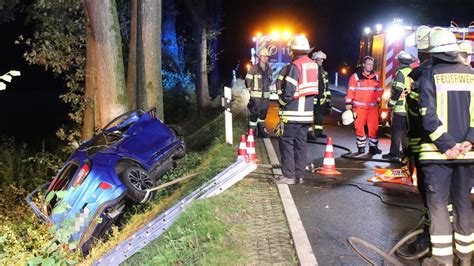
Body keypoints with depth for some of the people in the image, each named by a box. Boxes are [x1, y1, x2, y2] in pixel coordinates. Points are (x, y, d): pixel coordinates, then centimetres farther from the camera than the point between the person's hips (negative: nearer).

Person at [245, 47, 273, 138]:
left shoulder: (269, 69, 9)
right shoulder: (254, 68, -7)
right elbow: (248, 80, -4)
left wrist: (267, 89, 14)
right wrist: (251, 89, 1)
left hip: (266, 96, 5)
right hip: (256, 96, -5)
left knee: (263, 114, 13)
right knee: (254, 114, -5)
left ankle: (261, 130, 24)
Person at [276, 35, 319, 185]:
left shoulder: (295, 66, -15)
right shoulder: (314, 66, 10)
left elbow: (288, 91, -18)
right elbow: (315, 89, 14)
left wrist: (281, 102, -1)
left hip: (292, 113, -8)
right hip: (307, 112, 8)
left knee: (286, 142, -1)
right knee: (301, 143, 12)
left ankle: (288, 175, -2)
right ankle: (299, 175, 16)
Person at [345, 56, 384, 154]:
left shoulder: (375, 77, 11)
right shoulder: (356, 76, -2)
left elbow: (379, 90, 18)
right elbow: (350, 90, -4)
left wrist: (378, 101, 10)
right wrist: (348, 103, -7)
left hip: (372, 107, 3)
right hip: (359, 107, -3)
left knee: (373, 127, 0)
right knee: (359, 127, 0)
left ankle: (373, 146, 9)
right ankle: (361, 146, 12)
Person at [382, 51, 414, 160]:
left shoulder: (401, 73, -12)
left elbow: (397, 90, -19)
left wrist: (391, 103, -10)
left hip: (400, 108, -8)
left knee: (396, 131, -4)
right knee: (406, 130, 16)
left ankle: (394, 153, -3)